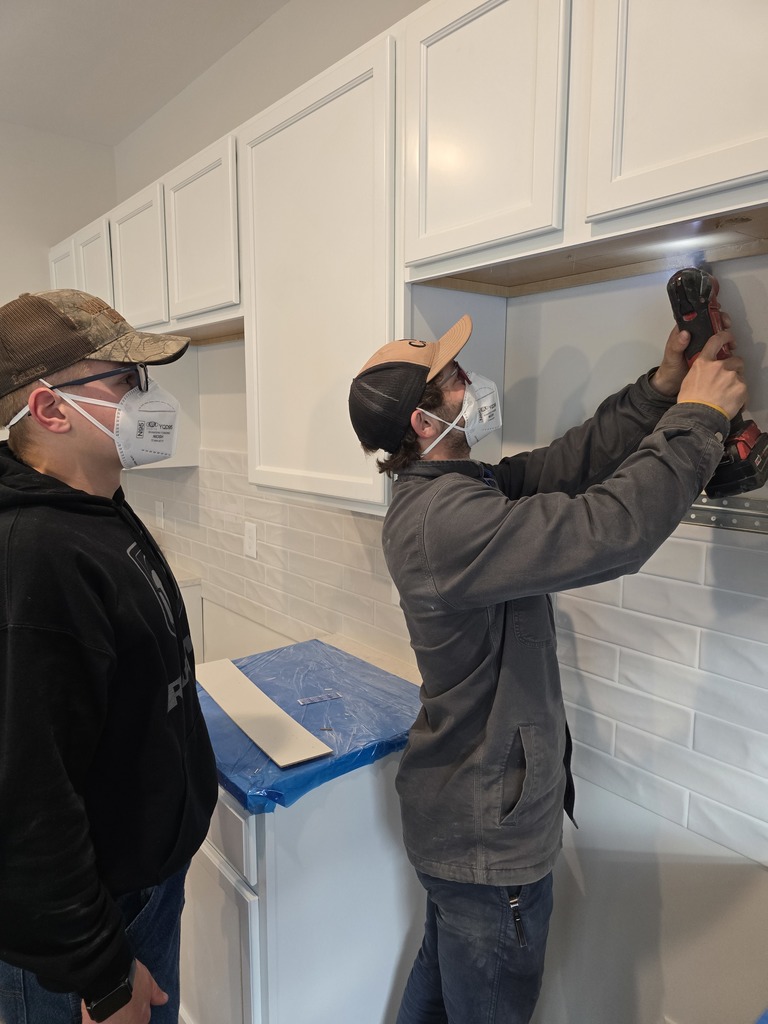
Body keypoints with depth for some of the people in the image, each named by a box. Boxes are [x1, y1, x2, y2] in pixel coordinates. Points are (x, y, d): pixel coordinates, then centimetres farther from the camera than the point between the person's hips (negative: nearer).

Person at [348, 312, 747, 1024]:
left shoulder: (450, 488, 1)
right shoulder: (446, 520, -31)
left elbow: (567, 462, 0)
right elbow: (610, 530, -36)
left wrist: (658, 391, -8)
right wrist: (697, 417, -22)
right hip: (489, 835, -9)